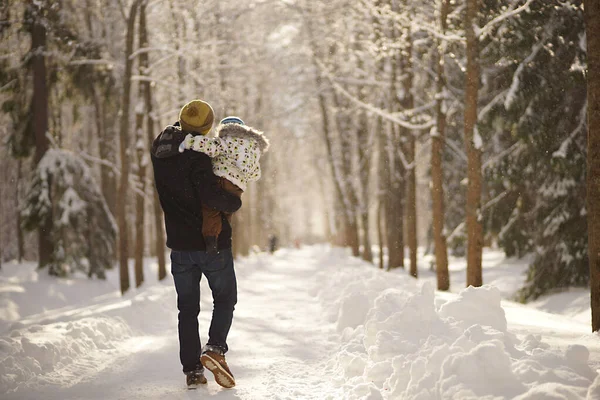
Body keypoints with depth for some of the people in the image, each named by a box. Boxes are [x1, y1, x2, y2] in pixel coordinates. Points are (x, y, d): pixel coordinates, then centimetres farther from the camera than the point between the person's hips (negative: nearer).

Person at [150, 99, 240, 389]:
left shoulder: (160, 150, 0)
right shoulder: (196, 156, -21)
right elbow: (210, 195, -30)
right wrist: (235, 202, -12)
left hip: (179, 243, 5)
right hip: (213, 241, -5)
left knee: (187, 308, 13)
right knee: (225, 298, 13)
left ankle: (192, 370, 10)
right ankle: (215, 347, -8)